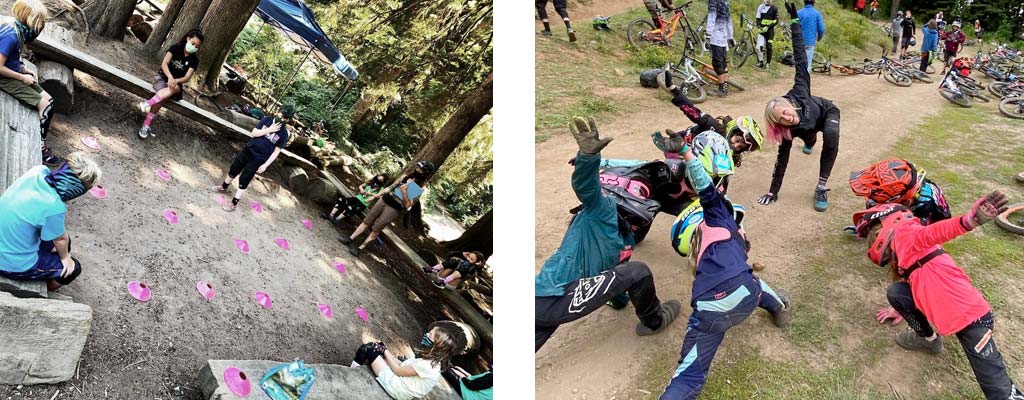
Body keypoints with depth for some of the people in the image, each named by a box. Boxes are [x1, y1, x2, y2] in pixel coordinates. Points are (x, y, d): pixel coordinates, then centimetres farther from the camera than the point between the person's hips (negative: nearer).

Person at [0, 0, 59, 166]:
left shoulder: (17, 27, 1)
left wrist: (26, 71, 5)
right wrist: (23, 77, -14)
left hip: (15, 73, 9)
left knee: (49, 100, 3)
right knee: (44, 105, -12)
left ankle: (40, 143, 5)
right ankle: (39, 149, -4)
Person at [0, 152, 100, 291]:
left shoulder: (39, 171, -16)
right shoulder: (53, 207, -35)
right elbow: (60, 240, -13)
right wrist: (65, 256, 8)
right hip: (15, 266, -7)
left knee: (65, 240, 25)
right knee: (73, 268, 13)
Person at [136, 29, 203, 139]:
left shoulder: (194, 60, -1)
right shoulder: (175, 48, -5)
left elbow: (187, 78, -11)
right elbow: (164, 63, -18)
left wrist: (175, 81, -33)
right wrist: (170, 77, -38)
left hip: (178, 83, 1)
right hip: (162, 77, -1)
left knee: (175, 88, -38)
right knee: (162, 95, -34)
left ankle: (147, 104, -49)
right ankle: (146, 125, -42)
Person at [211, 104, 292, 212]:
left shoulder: (284, 134, -13)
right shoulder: (267, 119, -7)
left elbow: (276, 151, -9)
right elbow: (253, 133, -9)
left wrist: (265, 165, -13)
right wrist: (269, 130, -20)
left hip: (259, 159, -4)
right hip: (249, 150, 4)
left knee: (244, 180, 1)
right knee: (233, 170, 20)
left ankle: (234, 203, 15)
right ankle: (223, 187, 46)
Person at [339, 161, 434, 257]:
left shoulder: (420, 190, -10)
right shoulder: (407, 177, 7)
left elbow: (407, 205, -14)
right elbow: (391, 187, 15)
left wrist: (404, 192, -24)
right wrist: (375, 196, 17)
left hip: (393, 209, -5)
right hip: (384, 200, 5)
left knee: (375, 230, 0)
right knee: (366, 221, 8)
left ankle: (360, 248, 10)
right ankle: (350, 239, 17)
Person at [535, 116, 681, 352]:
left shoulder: (623, 242, 27)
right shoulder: (604, 212, 0)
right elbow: (585, 187, -23)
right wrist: (588, 155, -38)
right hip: (553, 299, -10)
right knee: (637, 272, -5)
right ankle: (653, 321, 20)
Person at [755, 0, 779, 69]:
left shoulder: (774, 8, -1)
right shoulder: (761, 7, 5)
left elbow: (776, 21, -4)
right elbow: (757, 18, 9)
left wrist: (768, 27, -17)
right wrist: (759, 26, -9)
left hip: (770, 30, -1)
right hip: (761, 29, 1)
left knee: (769, 47, 0)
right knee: (759, 46, -13)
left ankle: (768, 63, 11)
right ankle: (760, 61, 0)